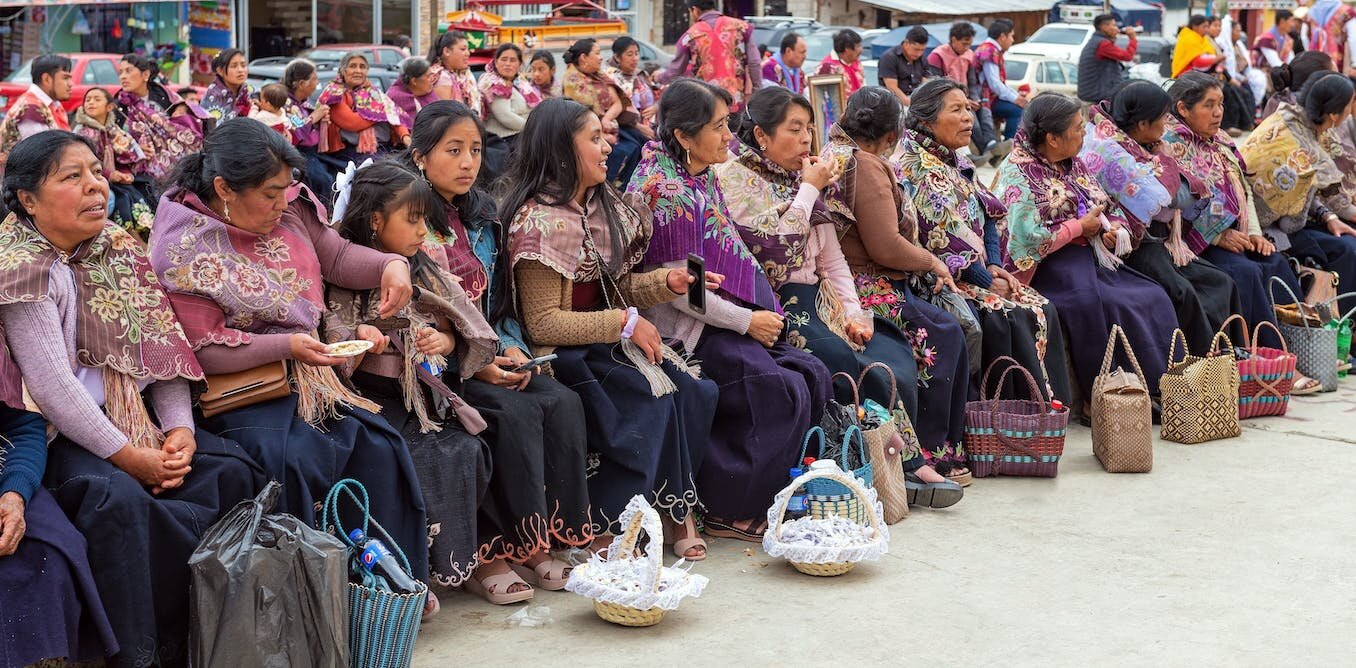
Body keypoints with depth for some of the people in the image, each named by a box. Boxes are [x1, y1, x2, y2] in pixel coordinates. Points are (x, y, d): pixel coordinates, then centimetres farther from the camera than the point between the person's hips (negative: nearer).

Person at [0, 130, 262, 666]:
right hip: (63, 436, -7)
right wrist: (127, 456, -18)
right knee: (116, 501, -33)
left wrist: (180, 429, -6)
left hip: (139, 420, 7)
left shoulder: (119, 248, 10)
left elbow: (163, 342, 8)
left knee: (231, 471, -13)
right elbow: (52, 385, -18)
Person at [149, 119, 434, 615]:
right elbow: (204, 350, -16)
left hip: (305, 374, 6)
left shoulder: (289, 208, 2)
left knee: (378, 445, -12)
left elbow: (337, 257, 15)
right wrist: (287, 345, -24)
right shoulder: (184, 246, -15)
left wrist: (391, 265, -5)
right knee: (292, 457, -31)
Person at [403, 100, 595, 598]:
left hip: (489, 357, 7)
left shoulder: (482, 217, 14)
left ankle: (541, 542, -14)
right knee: (516, 412, -30)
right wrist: (471, 365, -18)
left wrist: (512, 349, -2)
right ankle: (490, 551, -20)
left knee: (563, 402, -19)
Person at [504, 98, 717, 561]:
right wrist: (625, 323, -17)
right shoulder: (539, 221, -13)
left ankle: (675, 510, -10)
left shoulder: (603, 207, 14)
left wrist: (667, 283, 2)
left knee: (692, 393, -17)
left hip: (611, 345, 8)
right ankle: (599, 529, -15)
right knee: (650, 402, -27)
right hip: (565, 354, -8)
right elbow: (543, 324, -17)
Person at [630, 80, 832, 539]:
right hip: (686, 330, -9)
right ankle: (727, 511, -9)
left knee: (814, 376, -5)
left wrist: (761, 315, 10)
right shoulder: (663, 188, -16)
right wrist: (746, 321, -15)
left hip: (728, 319, 9)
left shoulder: (704, 177, 13)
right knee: (783, 392, -21)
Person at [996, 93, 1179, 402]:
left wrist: (1116, 230, -2)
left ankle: (1158, 384, -12)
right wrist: (1081, 226, -11)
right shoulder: (1018, 172, -9)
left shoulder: (1073, 164, 17)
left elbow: (1112, 209, 23)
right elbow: (1028, 238, -21)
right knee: (1112, 307, -31)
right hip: (1051, 266, -8)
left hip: (1091, 257, 8)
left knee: (1154, 298, -11)